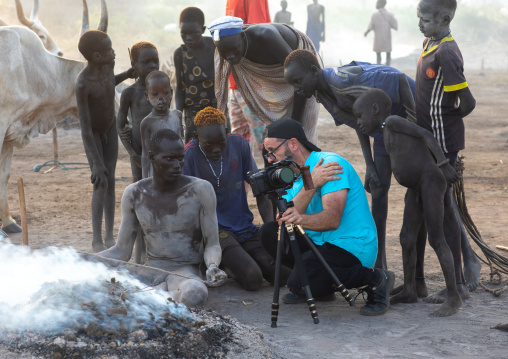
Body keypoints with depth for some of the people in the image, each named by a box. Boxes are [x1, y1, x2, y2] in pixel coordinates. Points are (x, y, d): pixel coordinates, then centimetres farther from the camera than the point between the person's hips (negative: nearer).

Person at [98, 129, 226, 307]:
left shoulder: (200, 190, -9)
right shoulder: (134, 194, 1)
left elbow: (212, 245, -5)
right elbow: (122, 252, 6)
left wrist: (212, 266, -28)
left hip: (186, 271, -1)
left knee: (196, 293, -41)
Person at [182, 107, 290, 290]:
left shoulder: (239, 145, 0)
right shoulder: (190, 155, -12)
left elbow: (260, 191, 6)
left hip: (245, 227, 5)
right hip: (214, 230, -5)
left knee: (284, 274, -9)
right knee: (252, 278, -25)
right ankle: (219, 262, 5)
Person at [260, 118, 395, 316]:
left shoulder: (330, 163, -16)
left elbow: (332, 220, -27)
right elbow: (283, 218, -10)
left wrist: (301, 219, -45)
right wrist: (311, 185, -23)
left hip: (351, 247, -8)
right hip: (320, 242, 8)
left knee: (300, 283, -26)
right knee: (269, 232, -2)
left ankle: (375, 279, -7)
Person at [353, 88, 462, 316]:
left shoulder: (392, 121, -10)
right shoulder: (388, 132, 16)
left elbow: (426, 134, -18)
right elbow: (424, 147, 23)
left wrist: (444, 164, -24)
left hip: (431, 182, -10)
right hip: (415, 188, 10)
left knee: (436, 239, -10)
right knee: (407, 238, 11)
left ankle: (453, 296, -6)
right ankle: (409, 291, 23)